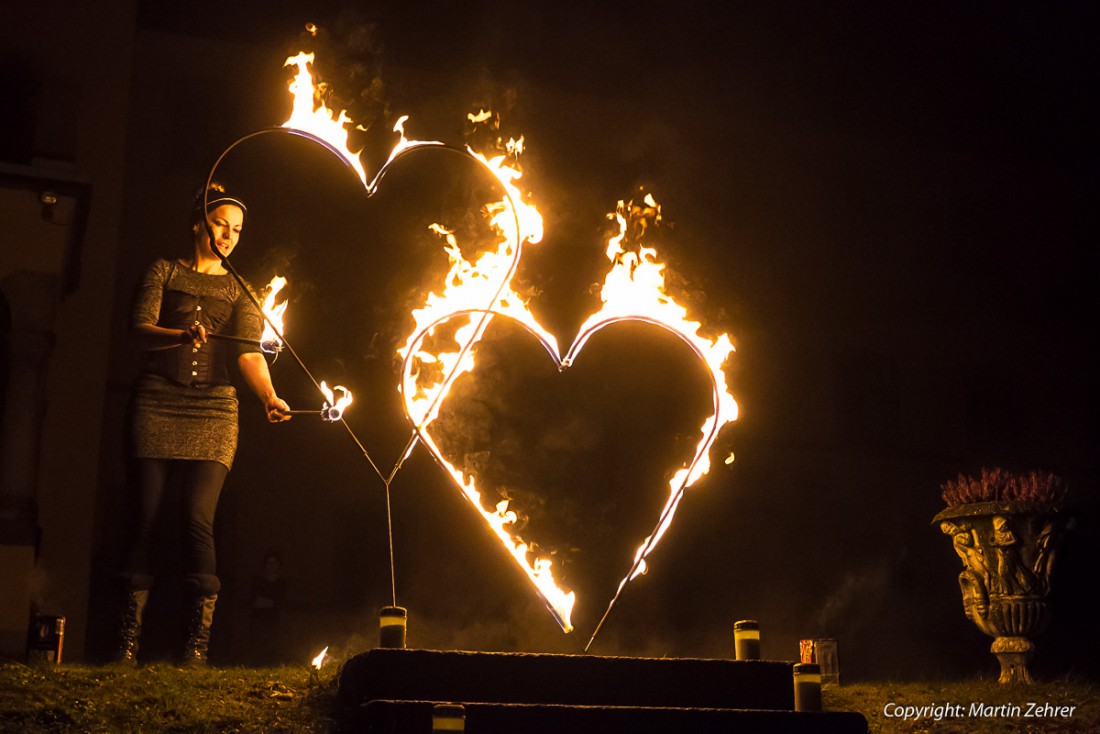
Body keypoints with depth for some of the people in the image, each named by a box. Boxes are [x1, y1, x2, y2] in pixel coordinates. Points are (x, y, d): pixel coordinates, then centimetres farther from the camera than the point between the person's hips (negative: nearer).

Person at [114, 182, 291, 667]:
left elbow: (249, 353, -2)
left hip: (213, 412, 0)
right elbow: (140, 328, -4)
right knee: (145, 518, -3)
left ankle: (197, 646, -9)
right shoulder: (163, 272, 11)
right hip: (157, 405, 0)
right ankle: (128, 641, 3)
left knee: (198, 521, -11)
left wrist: (270, 398, -22)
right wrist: (180, 336, -27)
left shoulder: (239, 292, 14)